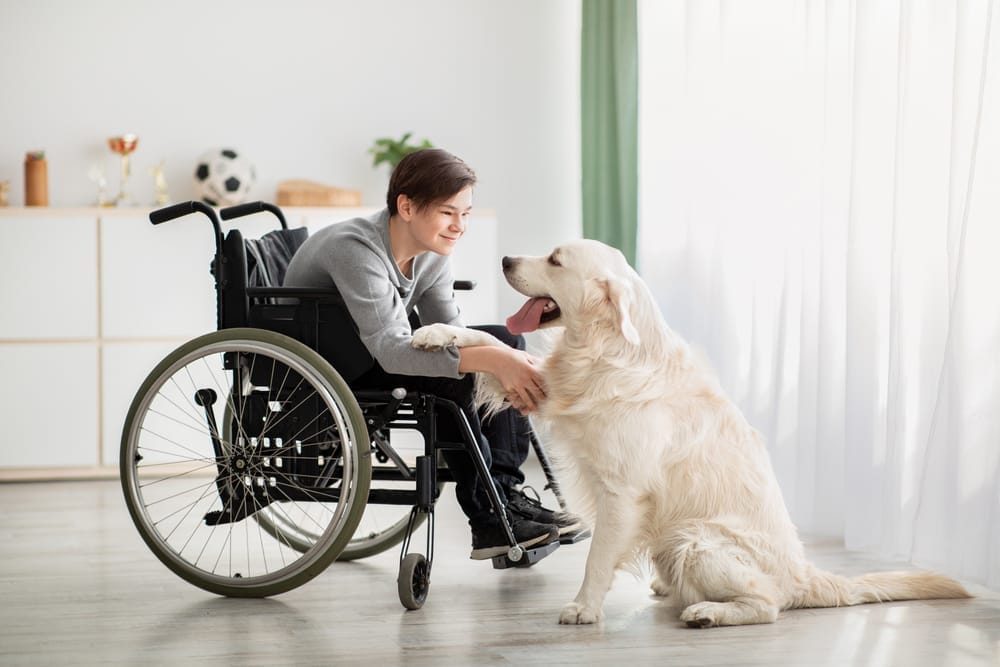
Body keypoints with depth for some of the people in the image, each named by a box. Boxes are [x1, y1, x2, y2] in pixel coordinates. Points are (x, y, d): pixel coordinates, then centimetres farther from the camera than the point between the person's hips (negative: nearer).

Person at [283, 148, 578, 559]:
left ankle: (506, 491, -10)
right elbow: (391, 350, -40)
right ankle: (488, 517, -22)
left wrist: (506, 365, -31)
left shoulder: (432, 251, -4)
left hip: (371, 355, 9)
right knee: (448, 372, -30)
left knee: (505, 340, -1)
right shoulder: (356, 250, -30)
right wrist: (491, 360, -49)